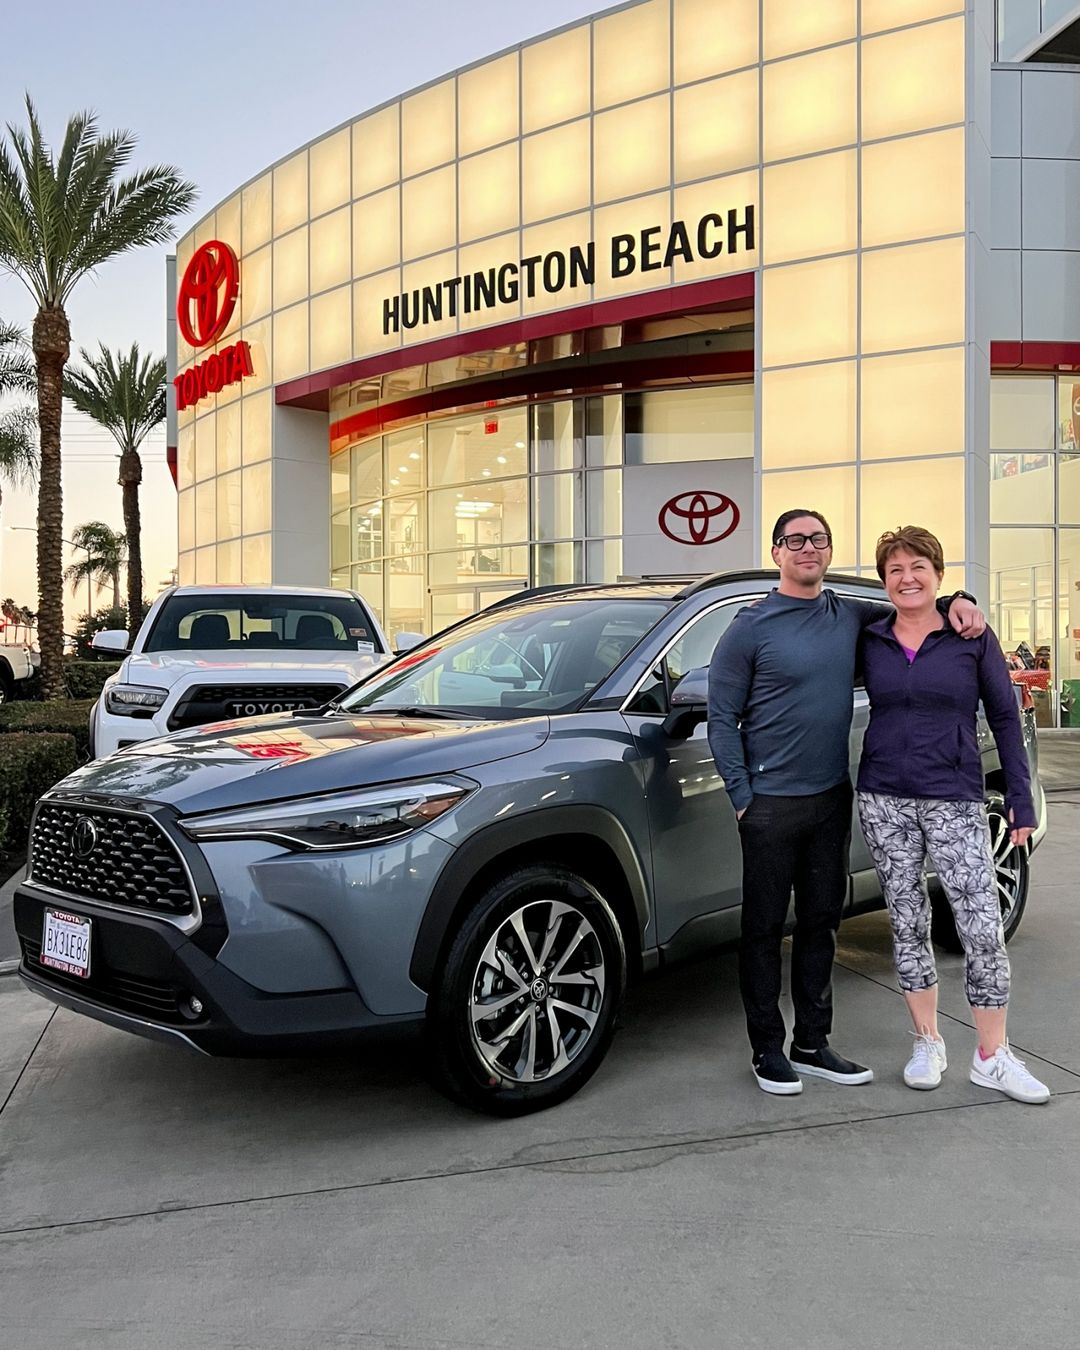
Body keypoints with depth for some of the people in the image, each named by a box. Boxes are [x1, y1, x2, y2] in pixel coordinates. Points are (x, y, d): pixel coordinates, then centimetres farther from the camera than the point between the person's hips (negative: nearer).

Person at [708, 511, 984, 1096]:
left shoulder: (852, 617, 7)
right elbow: (722, 719, -5)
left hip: (832, 798, 5)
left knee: (820, 921, 12)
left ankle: (812, 1044, 24)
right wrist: (742, 796, -10)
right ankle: (767, 1049, 16)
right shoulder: (750, 627, -6)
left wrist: (959, 602, 0)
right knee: (764, 927, 3)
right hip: (771, 802, -5)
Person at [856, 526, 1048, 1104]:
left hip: (954, 800, -2)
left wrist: (1021, 797, 1)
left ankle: (992, 1056, 10)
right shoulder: (870, 641, 4)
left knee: (983, 928, -6)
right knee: (908, 923, 9)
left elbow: (1004, 717, 3)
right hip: (884, 800, 2)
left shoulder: (973, 638, 0)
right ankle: (927, 1043, 24)